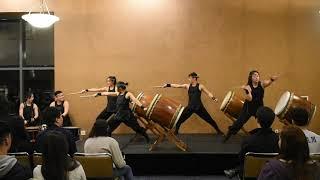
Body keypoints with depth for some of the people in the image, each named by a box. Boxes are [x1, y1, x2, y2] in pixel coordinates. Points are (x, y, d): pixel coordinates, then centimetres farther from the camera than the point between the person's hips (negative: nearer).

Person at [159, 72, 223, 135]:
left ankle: (218, 131, 18)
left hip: (199, 107, -2)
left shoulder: (200, 86, -1)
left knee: (209, 119, 2)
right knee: (180, 119, 1)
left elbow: (208, 93, -2)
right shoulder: (187, 86, 6)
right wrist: (167, 85, -7)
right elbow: (177, 86, 1)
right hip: (190, 107, 3)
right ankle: (176, 131, 21)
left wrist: (214, 98, -20)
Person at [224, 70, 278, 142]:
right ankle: (227, 136, 15)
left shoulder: (262, 84, -7)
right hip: (248, 108, -2)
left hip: (259, 108, 2)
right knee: (239, 122, 2)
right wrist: (247, 91, -38)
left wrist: (272, 79, -51)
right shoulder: (248, 87, -13)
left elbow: (269, 82, -29)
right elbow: (249, 99, -24)